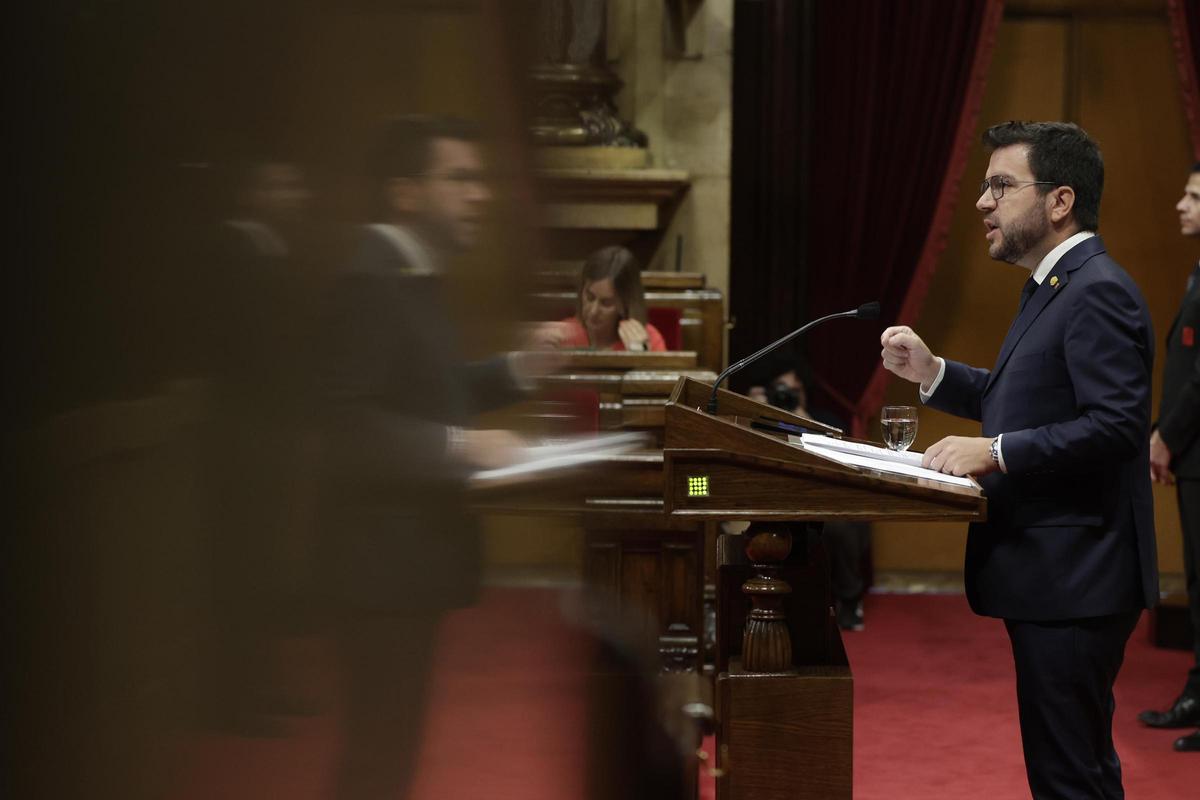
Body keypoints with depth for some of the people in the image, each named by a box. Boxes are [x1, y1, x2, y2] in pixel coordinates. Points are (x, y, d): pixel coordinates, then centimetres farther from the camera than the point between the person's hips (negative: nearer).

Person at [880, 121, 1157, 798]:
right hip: (1055, 576, 11)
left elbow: (1116, 424, -24)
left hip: (1074, 581, -11)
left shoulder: (1098, 292, -16)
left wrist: (996, 453, -24)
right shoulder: (1055, 287, 17)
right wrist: (932, 374, 10)